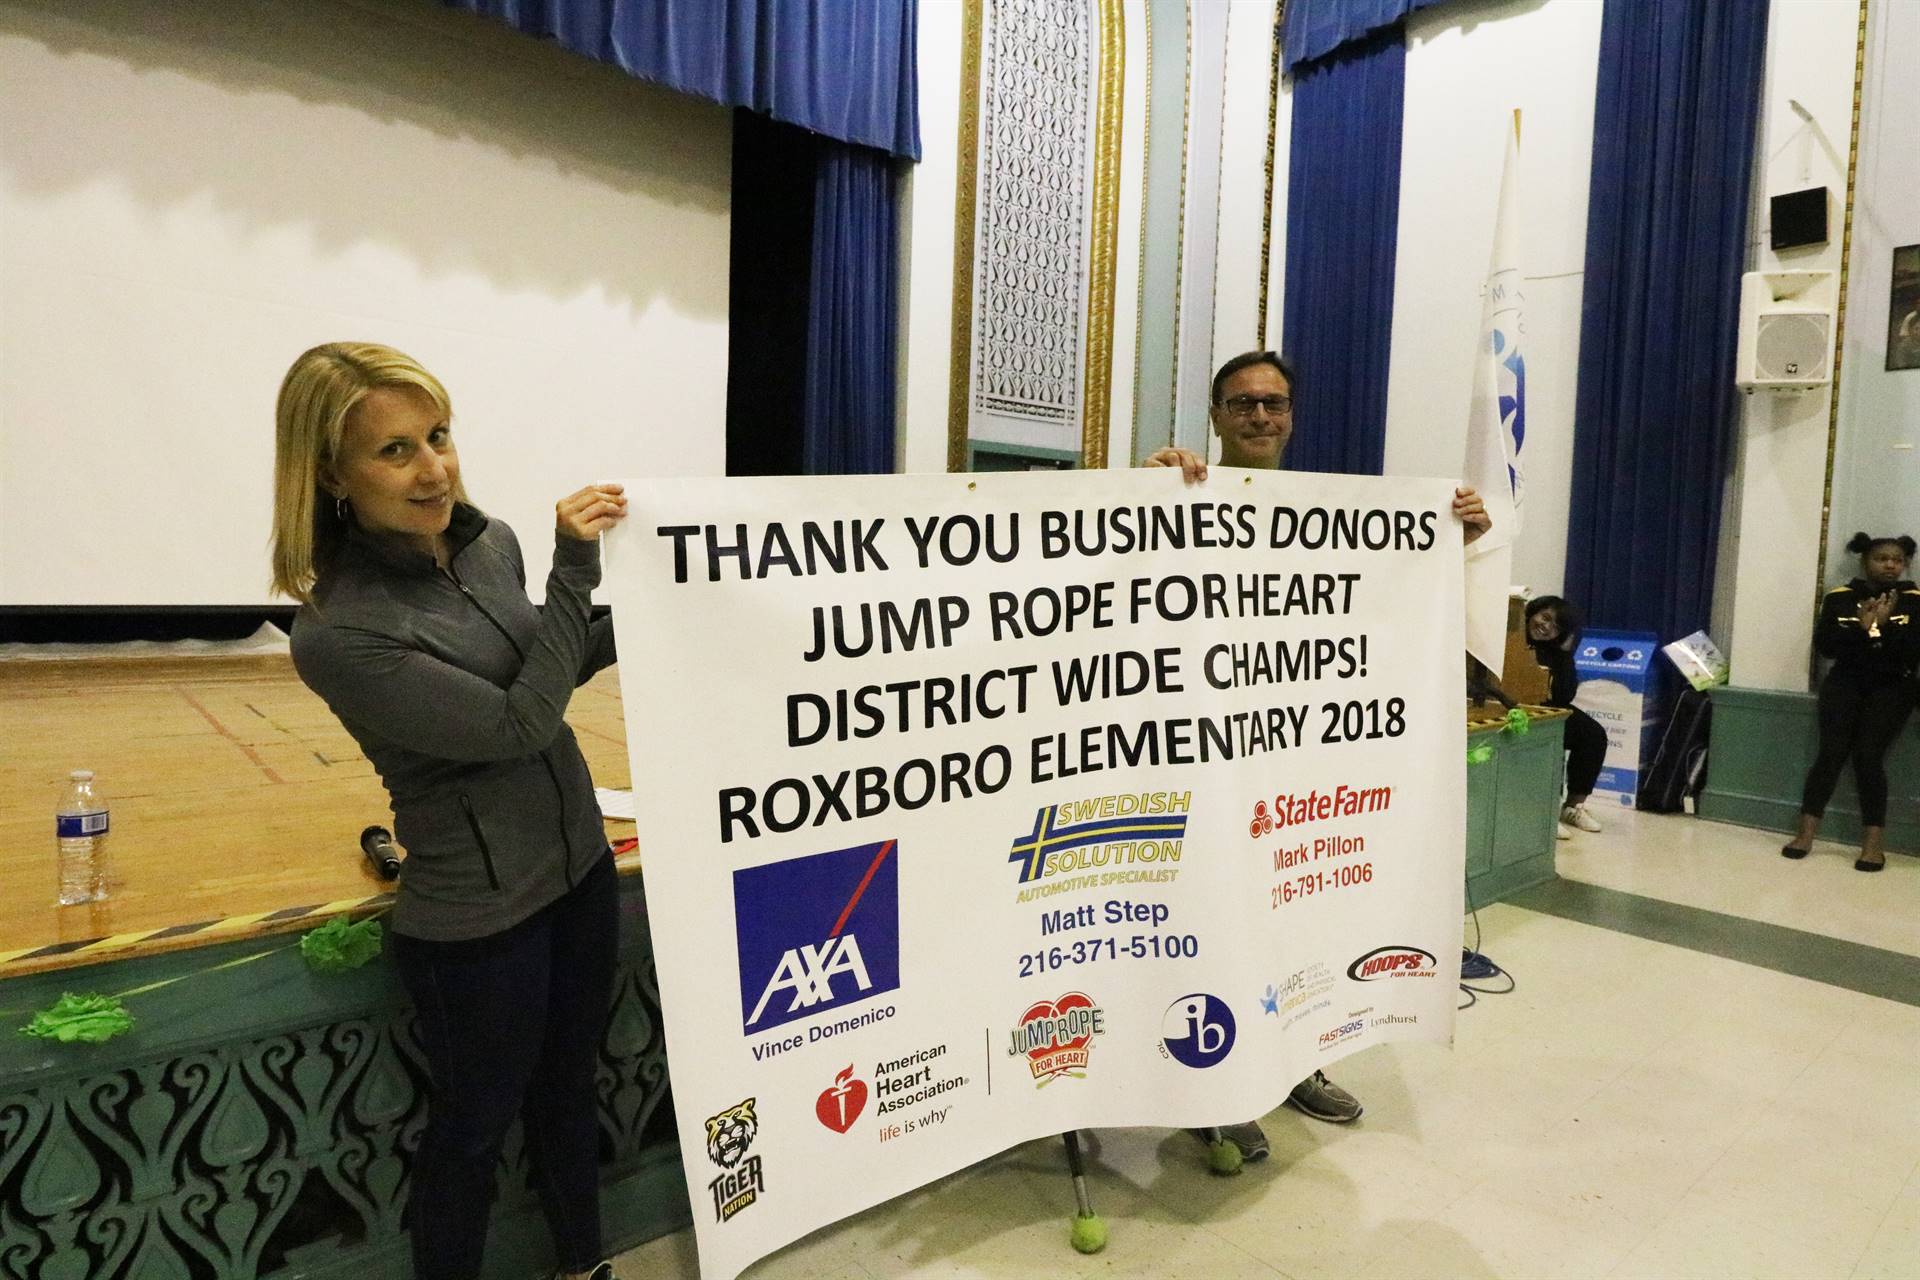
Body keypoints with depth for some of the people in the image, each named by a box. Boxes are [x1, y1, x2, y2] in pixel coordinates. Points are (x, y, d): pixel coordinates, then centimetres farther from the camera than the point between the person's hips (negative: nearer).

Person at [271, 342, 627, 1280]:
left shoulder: (490, 540, -3)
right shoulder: (338, 634, -23)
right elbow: (519, 724, -23)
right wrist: (574, 570, -23)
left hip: (579, 867, 7)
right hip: (478, 921, -7)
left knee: (568, 1087, 24)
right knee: (474, 1127, 16)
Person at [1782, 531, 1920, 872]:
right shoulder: (1840, 597, 6)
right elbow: (1824, 646, -3)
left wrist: (1886, 625, -17)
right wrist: (1862, 627, -16)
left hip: (1891, 687, -1)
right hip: (1846, 681, 1)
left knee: (1869, 755, -16)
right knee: (1832, 751, -13)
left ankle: (1872, 843, -11)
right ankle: (1805, 834, -10)